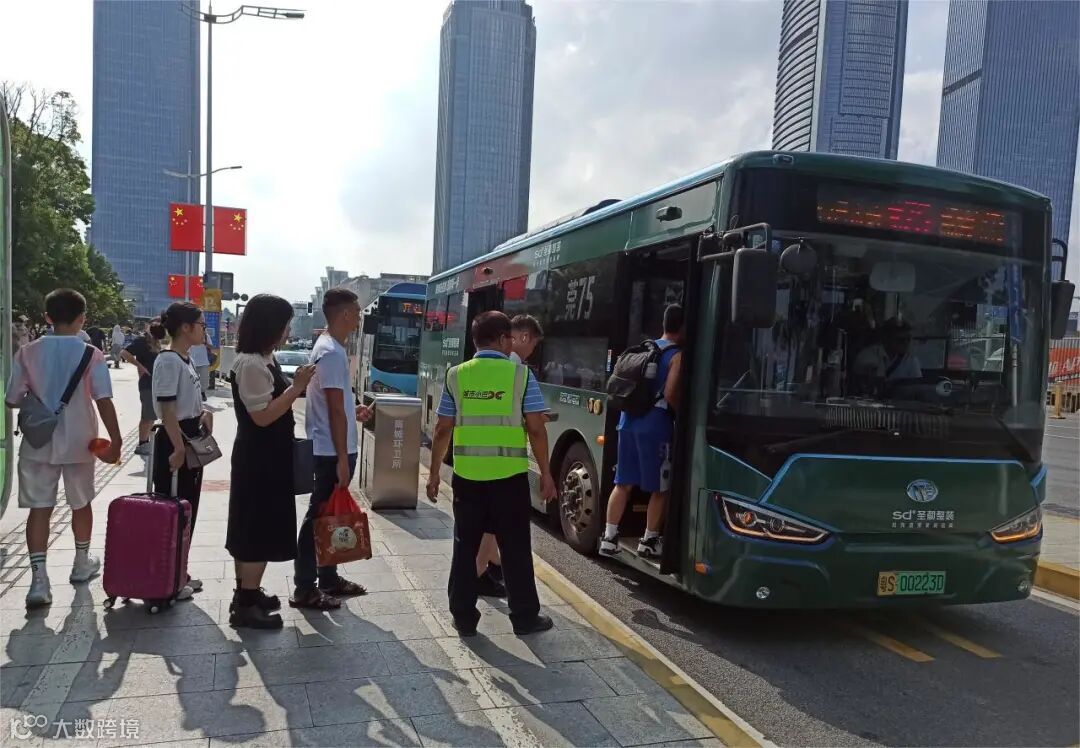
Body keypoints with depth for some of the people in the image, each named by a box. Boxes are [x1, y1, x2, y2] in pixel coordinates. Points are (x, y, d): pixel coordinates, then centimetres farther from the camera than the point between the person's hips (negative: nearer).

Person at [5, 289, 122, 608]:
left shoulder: (28, 352, -5)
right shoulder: (92, 354, -10)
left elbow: (13, 400, -1)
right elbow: (104, 402, -15)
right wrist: (115, 441, -10)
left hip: (38, 443, 1)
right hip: (79, 442, -1)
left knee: (39, 508, 4)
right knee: (81, 503, 17)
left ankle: (39, 578, -5)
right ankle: (82, 563, 31)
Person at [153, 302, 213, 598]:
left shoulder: (186, 359, 12)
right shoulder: (168, 360, -16)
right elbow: (167, 409, -21)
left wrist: (203, 413, 5)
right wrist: (178, 448, -23)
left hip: (191, 439, 10)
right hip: (174, 440, -10)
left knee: (188, 511, 15)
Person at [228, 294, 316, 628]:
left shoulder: (262, 360, 11)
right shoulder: (251, 364, -21)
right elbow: (262, 416, -24)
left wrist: (295, 386, 6)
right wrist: (296, 387, -22)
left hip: (265, 458, 10)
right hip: (260, 460, -10)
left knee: (253, 528, 18)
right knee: (259, 531, -2)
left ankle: (247, 592, 30)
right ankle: (245, 605, 7)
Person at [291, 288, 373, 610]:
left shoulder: (331, 348, 12)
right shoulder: (332, 353, -19)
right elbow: (335, 410, -22)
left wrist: (354, 410, 20)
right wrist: (342, 458, -21)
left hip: (336, 449, 10)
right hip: (333, 451, -10)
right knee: (319, 516, -1)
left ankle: (328, 578, 28)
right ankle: (304, 589, 8)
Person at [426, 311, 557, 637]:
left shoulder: (455, 375, 2)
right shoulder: (521, 374, -5)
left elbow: (443, 430, 3)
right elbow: (536, 429, -7)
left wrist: (434, 472, 12)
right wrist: (546, 473, 2)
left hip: (467, 475, 2)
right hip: (509, 475, -2)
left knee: (465, 548, 12)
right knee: (515, 549, 10)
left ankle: (463, 617, 20)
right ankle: (525, 617, 20)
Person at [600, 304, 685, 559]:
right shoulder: (677, 355, -7)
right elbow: (670, 394, -17)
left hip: (629, 420, 7)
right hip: (655, 425, -6)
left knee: (623, 483, 12)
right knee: (660, 488, 8)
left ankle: (609, 538, 12)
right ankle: (649, 541, 16)